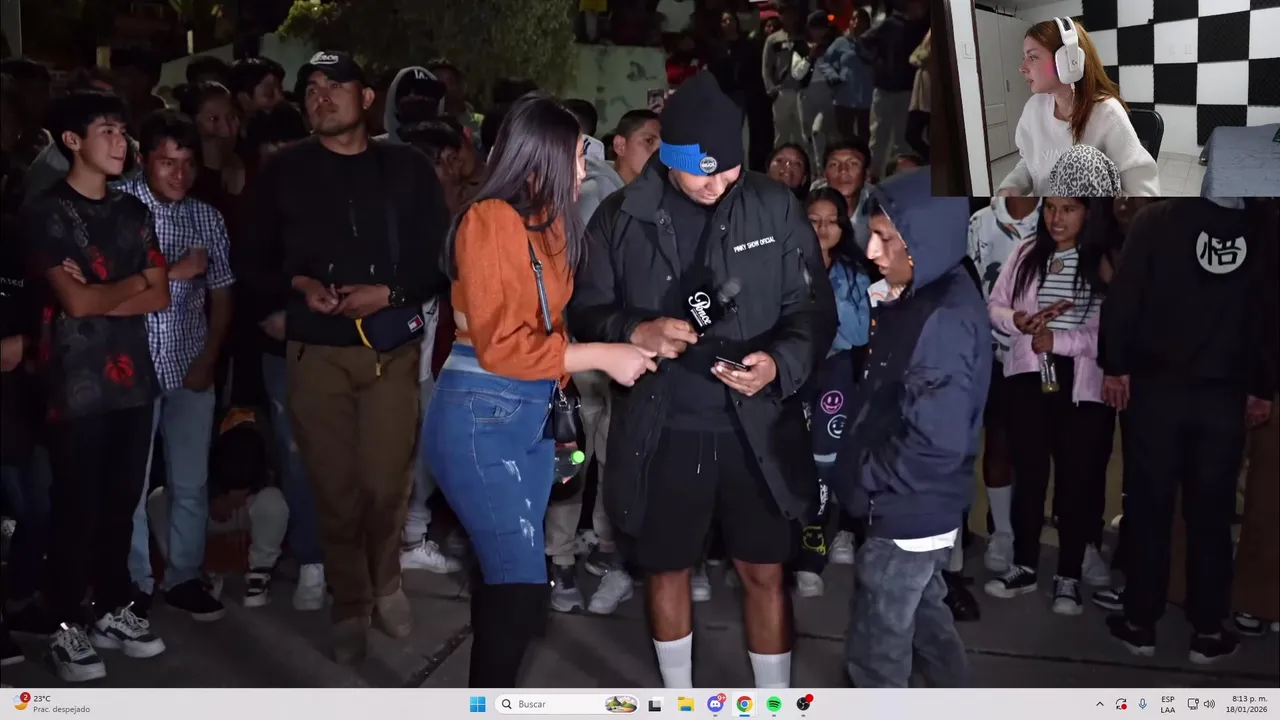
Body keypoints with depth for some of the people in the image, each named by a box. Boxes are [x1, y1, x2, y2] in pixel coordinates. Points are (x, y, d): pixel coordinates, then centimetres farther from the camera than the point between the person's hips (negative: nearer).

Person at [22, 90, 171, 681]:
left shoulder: (133, 212, 13)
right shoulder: (46, 212, -4)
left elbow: (160, 298, 6)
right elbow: (75, 303, -14)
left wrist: (99, 295, -7)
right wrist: (134, 281, 1)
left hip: (133, 379, 5)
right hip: (76, 384, -5)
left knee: (122, 502, 11)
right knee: (76, 508, 2)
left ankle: (114, 610, 24)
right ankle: (67, 626, 15)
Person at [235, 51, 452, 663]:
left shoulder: (407, 169, 6)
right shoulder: (284, 172, 7)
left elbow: (440, 258, 3)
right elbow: (253, 262, 9)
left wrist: (390, 293, -12)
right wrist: (299, 286, -10)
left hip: (392, 348, 0)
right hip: (317, 351, 1)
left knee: (386, 482, 0)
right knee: (334, 486, 4)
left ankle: (386, 584, 26)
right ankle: (349, 603, 21)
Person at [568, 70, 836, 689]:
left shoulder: (775, 208, -5)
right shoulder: (620, 219, -3)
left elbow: (816, 308, -3)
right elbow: (585, 313, 2)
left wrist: (781, 364, -22)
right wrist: (634, 333, -19)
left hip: (756, 428, -1)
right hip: (661, 430, 1)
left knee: (765, 574, 10)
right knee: (666, 570, 17)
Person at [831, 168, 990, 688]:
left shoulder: (945, 320, -26)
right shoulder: (924, 297, 4)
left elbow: (934, 445, -28)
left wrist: (859, 477, -17)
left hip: (908, 515, -10)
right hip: (919, 511, 10)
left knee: (875, 650, 7)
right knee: (925, 618, 26)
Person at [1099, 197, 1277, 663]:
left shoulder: (1156, 219, -4)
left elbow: (1124, 296, -10)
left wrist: (1115, 365, -4)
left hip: (1155, 387, -2)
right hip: (1224, 395, 2)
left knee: (1149, 506, 6)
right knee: (1212, 513, 9)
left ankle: (1141, 623, 14)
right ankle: (1208, 631, 16)